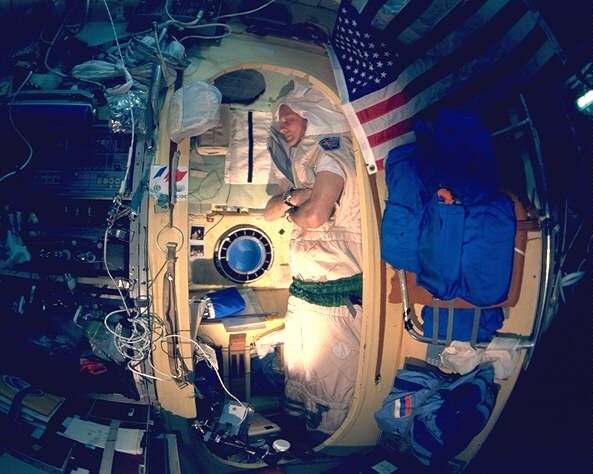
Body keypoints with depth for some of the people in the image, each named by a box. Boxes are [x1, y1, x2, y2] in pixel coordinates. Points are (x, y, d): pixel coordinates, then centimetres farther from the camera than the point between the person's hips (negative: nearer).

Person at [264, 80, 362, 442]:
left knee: (331, 371, 3)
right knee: (297, 366, 21)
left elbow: (314, 215, -23)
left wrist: (290, 211, -1)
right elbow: (270, 212, 11)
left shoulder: (330, 151, -11)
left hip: (334, 289, -9)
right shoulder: (299, 162, 16)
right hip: (302, 286, 9)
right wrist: (291, 197, -9)